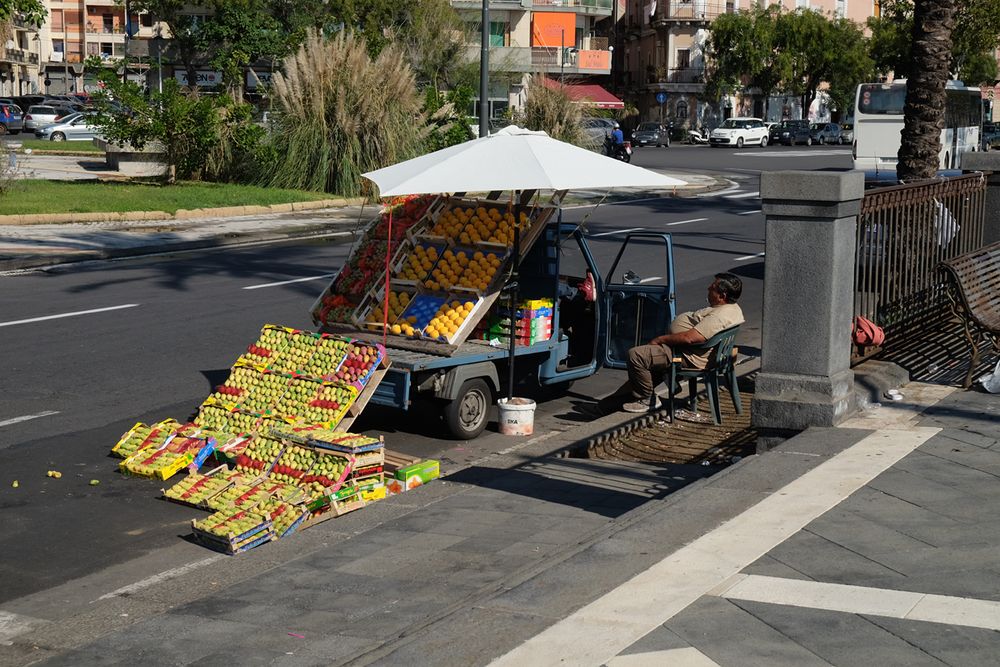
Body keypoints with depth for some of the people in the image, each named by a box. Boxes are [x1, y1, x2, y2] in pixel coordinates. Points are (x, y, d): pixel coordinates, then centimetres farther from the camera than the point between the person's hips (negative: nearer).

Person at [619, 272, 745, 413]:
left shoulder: (719, 317, -29)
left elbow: (689, 338, -32)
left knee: (636, 355, -13)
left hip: (689, 359, -12)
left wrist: (660, 339, -18)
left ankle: (646, 400, 0)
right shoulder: (733, 308, 6)